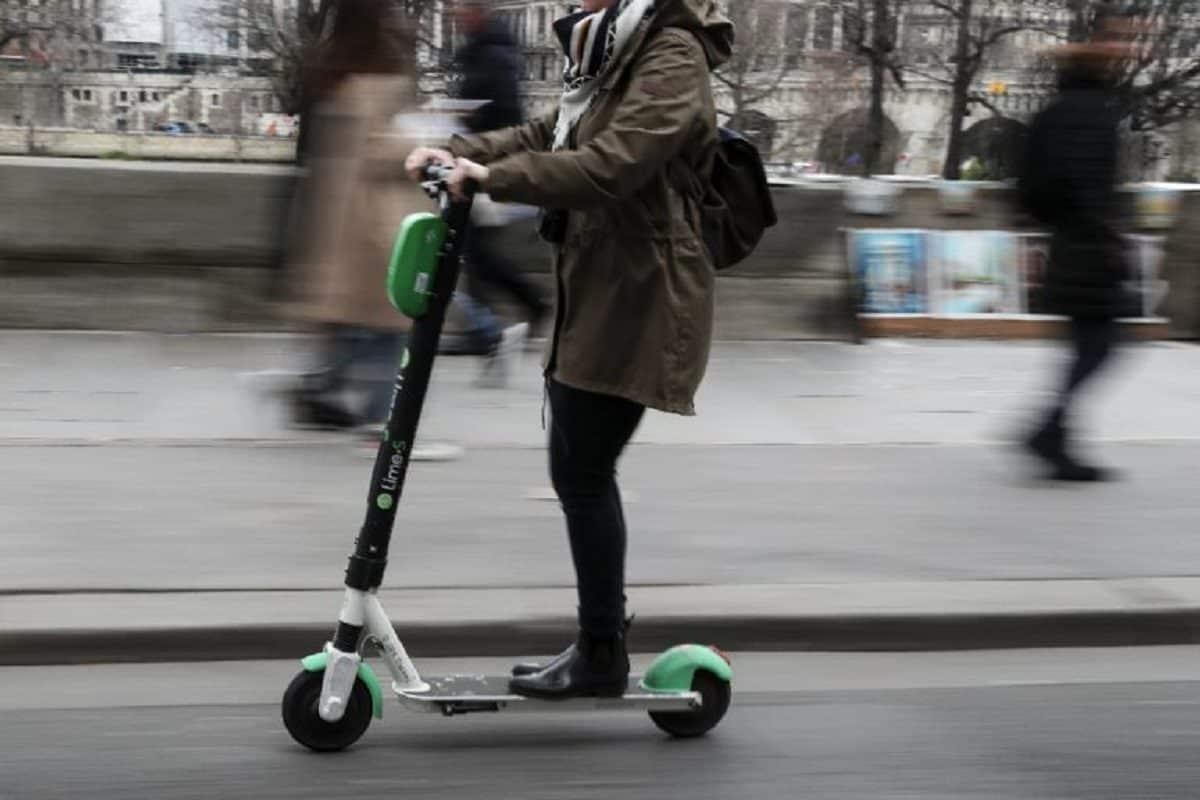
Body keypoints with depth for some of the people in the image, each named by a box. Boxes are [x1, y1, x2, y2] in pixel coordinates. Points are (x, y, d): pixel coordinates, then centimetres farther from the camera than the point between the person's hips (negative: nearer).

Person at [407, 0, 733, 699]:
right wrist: (461, 152, 4)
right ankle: (604, 634, 25)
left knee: (583, 473, -4)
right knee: (581, 470, 13)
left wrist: (494, 176, -24)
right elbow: (548, 135, 18)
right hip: (595, 288, 10)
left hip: (637, 298, -10)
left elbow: (608, 166, -26)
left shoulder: (673, 59, -15)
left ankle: (602, 657, 8)